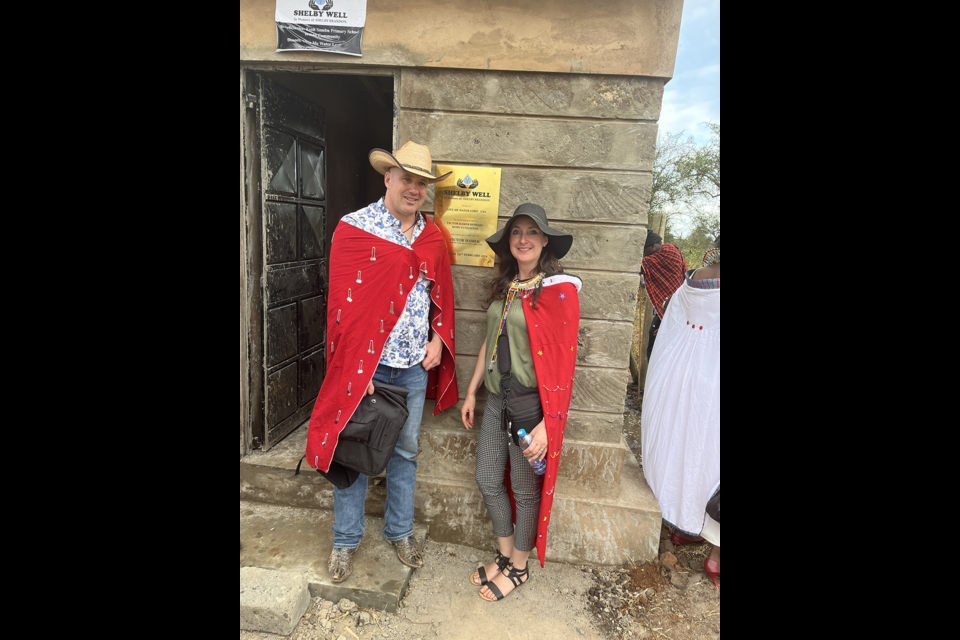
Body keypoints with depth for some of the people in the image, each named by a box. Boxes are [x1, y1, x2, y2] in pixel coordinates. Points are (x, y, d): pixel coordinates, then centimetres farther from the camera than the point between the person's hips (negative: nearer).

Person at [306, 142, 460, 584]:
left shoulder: (432, 237, 7)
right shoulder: (355, 228, -8)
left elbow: (442, 295, 15)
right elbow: (344, 301, -11)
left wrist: (438, 339, -1)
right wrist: (357, 367, -14)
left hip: (415, 366, 4)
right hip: (365, 364, -4)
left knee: (405, 452, 17)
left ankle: (400, 531, 37)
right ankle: (346, 541, 31)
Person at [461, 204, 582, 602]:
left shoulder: (559, 290, -14)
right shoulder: (504, 287, 8)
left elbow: (563, 361, -17)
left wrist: (547, 423, -20)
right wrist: (472, 391, 15)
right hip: (497, 400, 7)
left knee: (525, 489, 11)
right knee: (488, 480, 16)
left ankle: (519, 567, 35)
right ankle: (505, 555, 39)